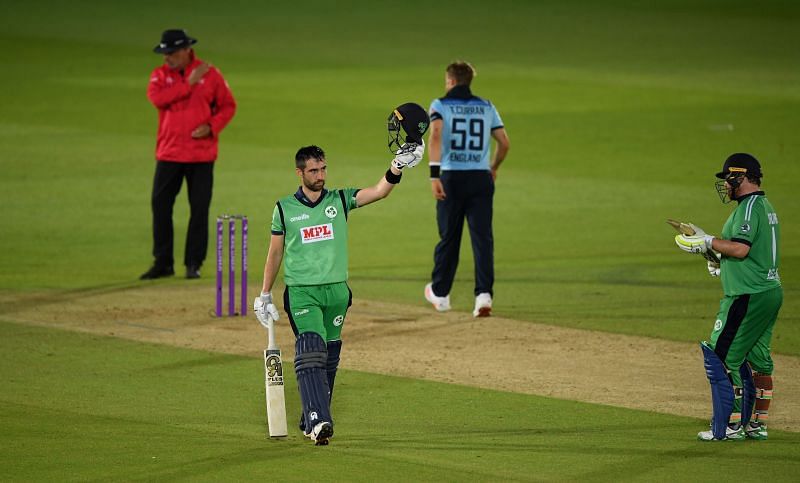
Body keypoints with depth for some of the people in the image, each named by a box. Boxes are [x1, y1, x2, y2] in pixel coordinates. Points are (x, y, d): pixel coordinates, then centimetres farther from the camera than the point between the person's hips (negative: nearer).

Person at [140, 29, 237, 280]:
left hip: (201, 155, -2)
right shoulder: (160, 75, 3)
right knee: (160, 205, 0)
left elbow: (228, 106, 5)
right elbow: (156, 98, -16)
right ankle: (163, 263, 9)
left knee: (199, 209, 0)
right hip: (168, 153, 2)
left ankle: (194, 263, 9)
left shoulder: (210, 74, 0)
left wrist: (211, 126, -12)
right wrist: (188, 83, -17)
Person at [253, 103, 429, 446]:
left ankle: (311, 421, 20)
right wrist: (265, 296, 10)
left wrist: (398, 165, -25)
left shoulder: (340, 200, 5)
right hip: (301, 292, -3)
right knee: (311, 352, -17)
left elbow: (379, 191, -8)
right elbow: (275, 253, 10)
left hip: (336, 290, 3)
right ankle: (318, 421, -27)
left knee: (329, 358, 8)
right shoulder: (285, 209, 3)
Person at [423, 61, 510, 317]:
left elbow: (435, 136, -16)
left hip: (451, 177, -2)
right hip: (481, 178, 2)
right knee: (482, 237, -2)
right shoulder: (487, 107, 11)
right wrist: (493, 168, 28)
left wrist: (434, 174, -22)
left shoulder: (440, 105, 1)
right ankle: (484, 294, -17)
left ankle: (439, 294, 25)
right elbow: (504, 142, 10)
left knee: (448, 237, 11)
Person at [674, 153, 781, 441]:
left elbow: (741, 248, -25)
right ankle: (757, 425, 16)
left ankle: (730, 425, -9)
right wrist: (722, 262, 19)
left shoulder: (749, 207, -14)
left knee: (722, 357, -7)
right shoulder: (766, 206, 18)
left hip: (748, 296, -11)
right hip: (770, 291, 11)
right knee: (757, 360, 14)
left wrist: (708, 242, -15)